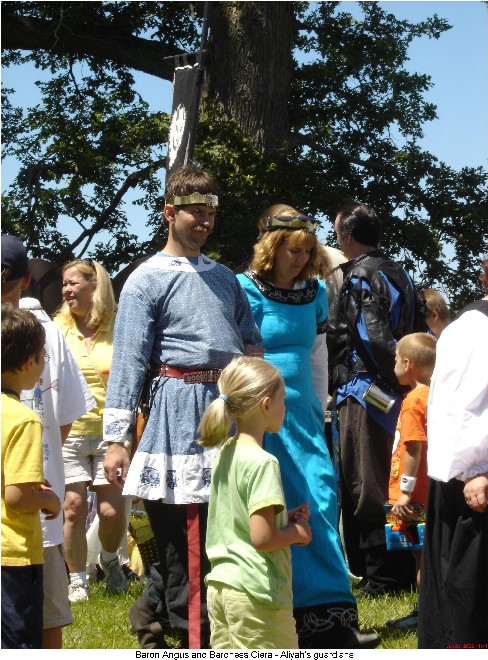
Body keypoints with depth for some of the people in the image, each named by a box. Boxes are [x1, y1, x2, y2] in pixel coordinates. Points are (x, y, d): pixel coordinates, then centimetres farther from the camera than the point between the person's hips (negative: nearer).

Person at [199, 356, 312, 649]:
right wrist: (297, 533, -4)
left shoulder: (225, 454, 10)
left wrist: (286, 520, 11)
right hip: (256, 593, -9)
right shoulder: (262, 463, -17)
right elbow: (262, 537, -22)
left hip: (219, 585, 9)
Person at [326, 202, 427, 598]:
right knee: (394, 484, 14)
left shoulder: (360, 276, -12)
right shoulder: (398, 274, 14)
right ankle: (403, 571, 19)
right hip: (398, 394, 9)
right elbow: (420, 335, 15)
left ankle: (383, 576, -2)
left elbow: (375, 338, -21)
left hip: (365, 391, -9)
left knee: (367, 489, -3)